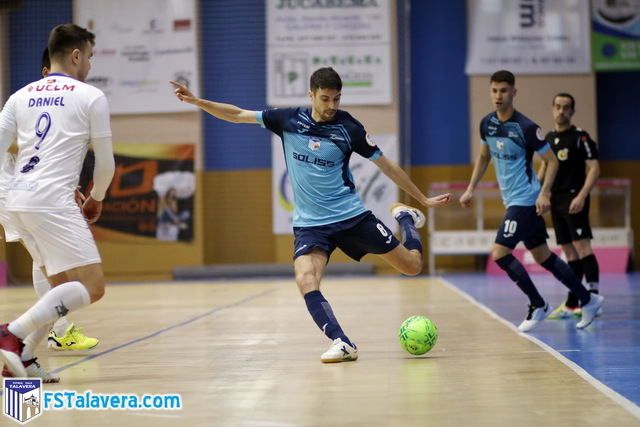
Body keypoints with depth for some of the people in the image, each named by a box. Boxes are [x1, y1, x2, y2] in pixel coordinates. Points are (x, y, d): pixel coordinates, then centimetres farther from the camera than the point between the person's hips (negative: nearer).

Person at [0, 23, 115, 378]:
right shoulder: (91, 97, 1)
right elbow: (105, 163, 5)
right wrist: (96, 199, 23)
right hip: (53, 202, -7)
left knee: (63, 287, 18)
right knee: (92, 287, -7)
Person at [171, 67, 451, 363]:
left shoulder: (348, 127, -6)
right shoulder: (289, 119, 0)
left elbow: (386, 165, 2)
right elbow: (238, 115, 6)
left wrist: (423, 199, 5)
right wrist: (196, 101, -5)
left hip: (351, 216, -1)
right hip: (310, 224, 1)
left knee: (412, 266, 0)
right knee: (305, 280, -27)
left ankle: (405, 217, 31)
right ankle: (342, 344, -24)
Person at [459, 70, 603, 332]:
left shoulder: (525, 127, -17)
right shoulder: (487, 123, 4)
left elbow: (552, 161, -11)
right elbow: (484, 157, 20)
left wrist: (544, 193, -21)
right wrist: (471, 189, 14)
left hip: (525, 200, -7)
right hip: (511, 200, 7)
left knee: (500, 254, -14)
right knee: (543, 257, 13)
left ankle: (537, 306, 0)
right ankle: (588, 300, 25)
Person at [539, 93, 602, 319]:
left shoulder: (580, 137, -6)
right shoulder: (549, 137, 13)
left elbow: (594, 168, -11)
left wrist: (581, 196, -21)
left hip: (574, 200, -7)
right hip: (556, 200, 7)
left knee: (582, 246, -15)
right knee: (569, 252, 10)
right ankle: (572, 304, 14)